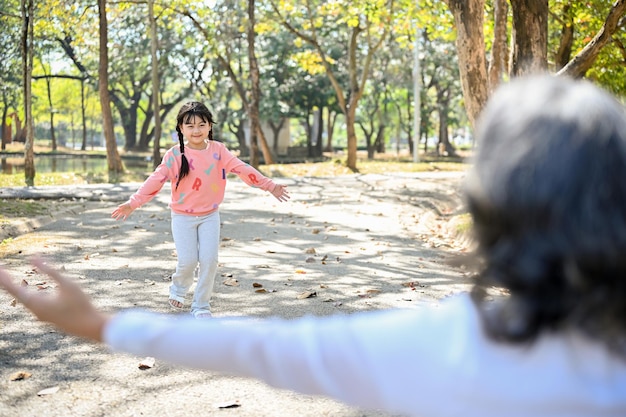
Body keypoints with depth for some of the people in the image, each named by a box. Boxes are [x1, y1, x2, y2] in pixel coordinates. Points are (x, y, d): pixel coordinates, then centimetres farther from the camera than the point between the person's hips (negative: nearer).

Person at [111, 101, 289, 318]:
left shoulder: (218, 150, -3)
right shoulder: (174, 155, -10)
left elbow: (241, 168, -5)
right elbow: (156, 179, -13)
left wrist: (269, 185, -8)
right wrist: (133, 202, -21)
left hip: (210, 216, 2)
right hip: (183, 217, -2)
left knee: (209, 260, -4)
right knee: (188, 260, -7)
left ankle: (201, 305, 13)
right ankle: (178, 288, 27)